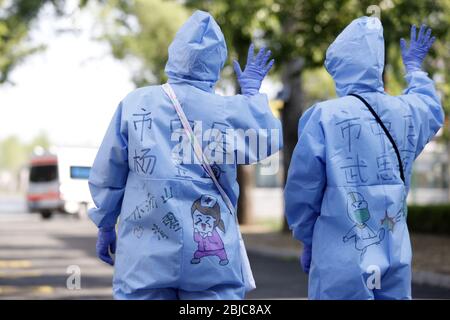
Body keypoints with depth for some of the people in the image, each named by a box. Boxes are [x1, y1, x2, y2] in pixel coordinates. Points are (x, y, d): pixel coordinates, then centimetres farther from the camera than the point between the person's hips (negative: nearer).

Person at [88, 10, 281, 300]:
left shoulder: (135, 103, -2)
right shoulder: (231, 111, -3)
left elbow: (107, 176, 4)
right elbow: (270, 139, 16)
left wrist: (106, 226, 18)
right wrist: (252, 91, 28)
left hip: (145, 253, 1)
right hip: (213, 256, 0)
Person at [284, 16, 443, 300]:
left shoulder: (324, 116, -12)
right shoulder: (407, 111, 1)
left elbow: (302, 190, -6)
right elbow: (433, 108, 28)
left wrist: (307, 241, 10)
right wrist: (414, 67, 45)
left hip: (341, 259, -4)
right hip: (396, 256, 4)